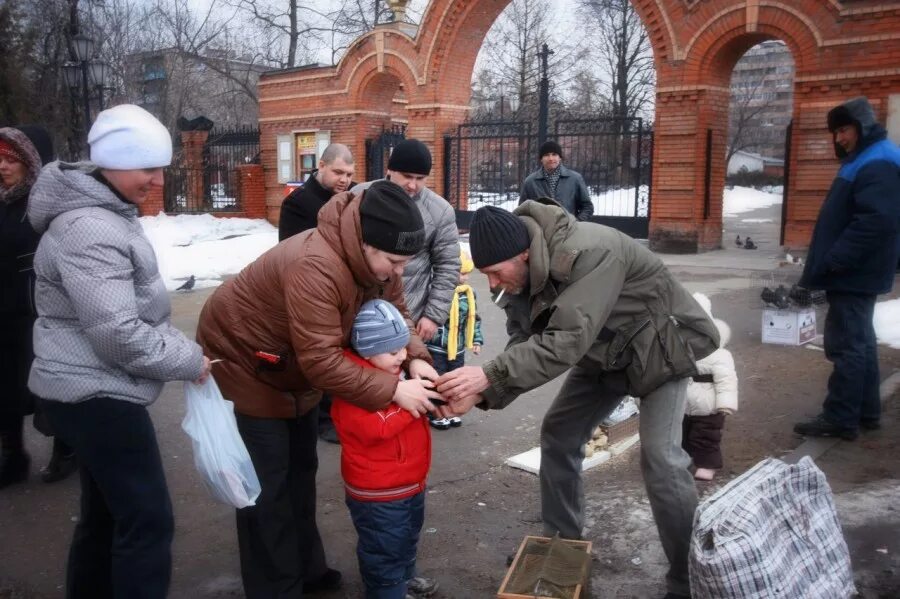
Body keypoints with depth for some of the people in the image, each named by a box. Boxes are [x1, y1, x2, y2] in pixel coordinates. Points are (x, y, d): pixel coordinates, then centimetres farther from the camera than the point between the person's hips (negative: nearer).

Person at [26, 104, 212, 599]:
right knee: (147, 519, -5)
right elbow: (116, 335, -26)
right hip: (96, 393, -10)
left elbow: (137, 308, 18)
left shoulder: (110, 213, 12)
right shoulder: (89, 230, -21)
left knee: (106, 512, 21)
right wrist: (189, 359, -14)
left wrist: (182, 346, 6)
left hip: (93, 390, 10)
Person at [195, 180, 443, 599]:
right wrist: (392, 390, -37)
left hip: (294, 368, 9)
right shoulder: (315, 267, -41)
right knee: (266, 485, -3)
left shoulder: (375, 258, -13)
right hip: (241, 363, -9)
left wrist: (415, 358, -25)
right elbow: (321, 360, -40)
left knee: (297, 470, 18)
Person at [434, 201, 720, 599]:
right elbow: (523, 347, -14)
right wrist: (479, 395, -30)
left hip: (659, 347, -7)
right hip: (602, 354, 8)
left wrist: (488, 375, -46)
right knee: (558, 435, 7)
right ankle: (562, 541, 26)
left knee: (660, 458, -18)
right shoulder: (520, 277, -13)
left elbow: (567, 341, -44)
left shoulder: (587, 253, -39)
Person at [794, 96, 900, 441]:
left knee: (846, 345, -6)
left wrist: (834, 262, -25)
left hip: (853, 274, -11)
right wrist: (831, 261, 16)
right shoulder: (864, 161, 17)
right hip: (856, 272, 11)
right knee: (860, 341, 15)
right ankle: (865, 411, 25)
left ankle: (840, 419, 0)